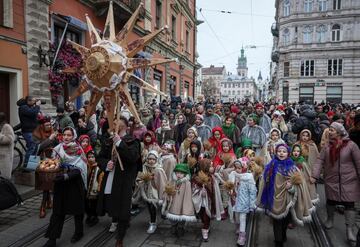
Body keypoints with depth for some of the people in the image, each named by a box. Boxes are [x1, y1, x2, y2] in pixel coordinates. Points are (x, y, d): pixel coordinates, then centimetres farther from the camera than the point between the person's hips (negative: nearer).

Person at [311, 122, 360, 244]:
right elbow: (320, 160, -4)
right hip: (331, 180, 3)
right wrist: (314, 175, -13)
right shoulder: (327, 146, 0)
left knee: (349, 204, 1)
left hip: (349, 181, -3)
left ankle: (349, 229, 11)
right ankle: (330, 219, 39)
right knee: (330, 201, 16)